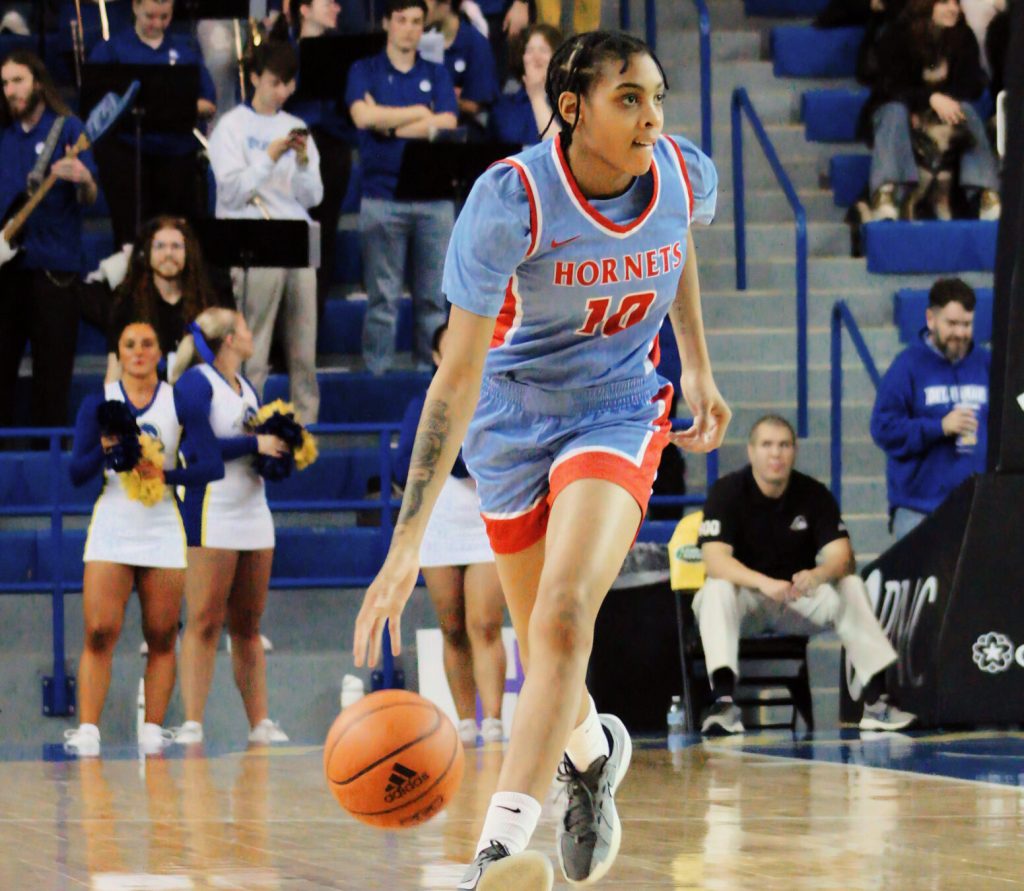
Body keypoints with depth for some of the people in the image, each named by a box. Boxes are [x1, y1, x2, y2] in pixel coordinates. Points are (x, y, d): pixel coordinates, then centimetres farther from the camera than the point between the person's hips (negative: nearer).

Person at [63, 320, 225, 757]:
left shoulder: (181, 404, 2)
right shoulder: (98, 402, 3)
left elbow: (213, 465, -6)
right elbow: (76, 473, -1)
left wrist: (165, 475, -21)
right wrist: (105, 450, -21)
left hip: (163, 529, 1)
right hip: (111, 528, -1)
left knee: (162, 638, 1)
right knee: (99, 634, -10)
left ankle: (152, 731, 7)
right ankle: (87, 731, -13)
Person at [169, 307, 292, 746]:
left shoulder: (246, 388, 19)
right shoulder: (195, 383, -6)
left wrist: (281, 446, 2)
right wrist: (255, 444, -16)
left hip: (253, 512, 8)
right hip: (211, 515, -8)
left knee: (248, 626, 8)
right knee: (204, 622, -9)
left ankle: (260, 724, 9)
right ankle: (192, 724, -10)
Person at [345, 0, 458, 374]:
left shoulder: (436, 74, 13)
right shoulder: (364, 71, 8)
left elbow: (446, 125, -2)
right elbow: (363, 115, -10)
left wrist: (390, 125, -5)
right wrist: (419, 113, -3)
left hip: (433, 196, 2)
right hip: (382, 198, -2)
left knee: (433, 296, 1)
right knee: (383, 295, -3)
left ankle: (431, 369, 5)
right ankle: (377, 372, 0)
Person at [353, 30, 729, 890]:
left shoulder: (688, 176, -14)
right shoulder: (510, 200, -25)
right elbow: (458, 375, -27)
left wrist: (699, 370, 17)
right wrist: (408, 542, -33)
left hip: (620, 411, 1)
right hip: (513, 415, 0)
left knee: (565, 614, -24)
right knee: (546, 653, 9)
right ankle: (594, 752, 46)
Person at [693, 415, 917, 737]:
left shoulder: (813, 494, -3)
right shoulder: (728, 492, -12)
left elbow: (841, 555, -13)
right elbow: (715, 559, -25)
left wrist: (817, 575, -38)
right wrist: (764, 583, -43)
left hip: (798, 600, 3)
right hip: (745, 598, -3)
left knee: (851, 587, -21)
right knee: (718, 590, -35)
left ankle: (876, 698, -28)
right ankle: (723, 700, -48)